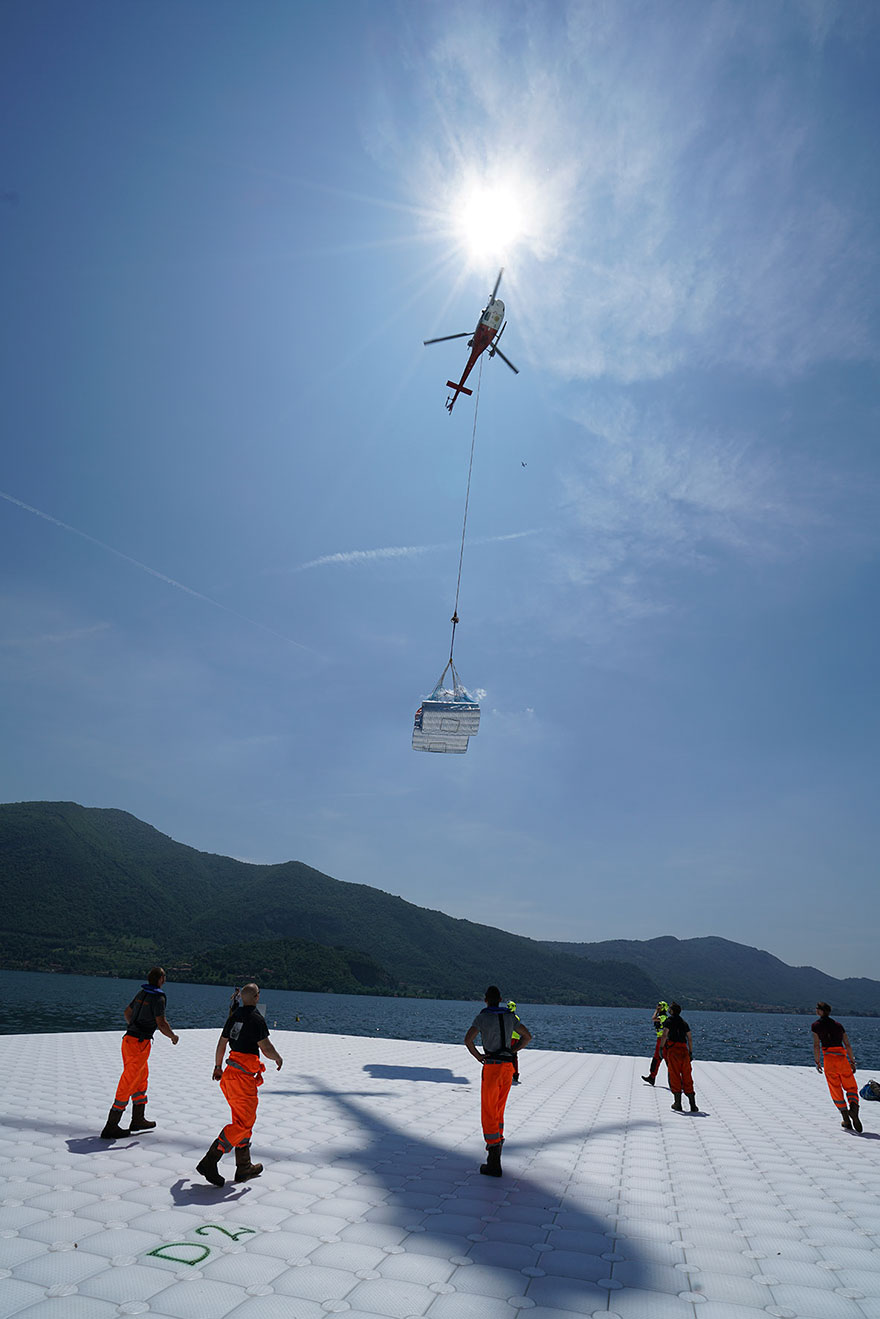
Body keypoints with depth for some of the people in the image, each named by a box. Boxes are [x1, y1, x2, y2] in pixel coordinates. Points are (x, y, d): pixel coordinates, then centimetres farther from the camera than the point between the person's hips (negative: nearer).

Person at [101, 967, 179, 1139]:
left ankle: (138, 1120, 29)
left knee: (141, 1078, 20)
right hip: (140, 1044, -9)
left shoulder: (141, 992, 9)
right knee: (127, 1085, -1)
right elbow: (162, 1024, -20)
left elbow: (127, 1012, 22)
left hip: (128, 1039, 9)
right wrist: (173, 1036, -2)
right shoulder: (158, 998, -15)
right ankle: (110, 1127, 4)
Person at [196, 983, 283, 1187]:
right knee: (243, 1123, -2)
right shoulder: (256, 1018, -15)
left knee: (244, 1120, 17)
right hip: (244, 1076, -9)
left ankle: (244, 1167, 24)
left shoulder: (234, 1015, 8)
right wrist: (278, 1058, 4)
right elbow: (266, 1049, -16)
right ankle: (209, 1162, -6)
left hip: (231, 1072, 9)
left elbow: (221, 1043, 16)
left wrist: (218, 1067, 29)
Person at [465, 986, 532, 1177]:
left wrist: (478, 1057, -7)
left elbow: (468, 1039, -21)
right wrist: (511, 1052, 12)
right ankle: (497, 1144, 34)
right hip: (508, 1067, 5)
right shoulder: (510, 1016, 7)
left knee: (489, 1114, 1)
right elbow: (527, 1036, 14)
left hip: (492, 1068, -5)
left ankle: (494, 1164, -1)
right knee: (498, 1110, 25)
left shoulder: (482, 1017, -8)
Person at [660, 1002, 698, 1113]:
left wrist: (661, 1048, -8)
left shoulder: (669, 1021, -1)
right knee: (687, 1078, 8)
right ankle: (693, 1105, 7)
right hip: (684, 1050, 5)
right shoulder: (684, 1022, 16)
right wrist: (691, 1052, 18)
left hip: (673, 1049, -5)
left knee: (674, 1076, 1)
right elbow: (690, 1039, 14)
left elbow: (664, 1035, -12)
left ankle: (678, 1103, 2)